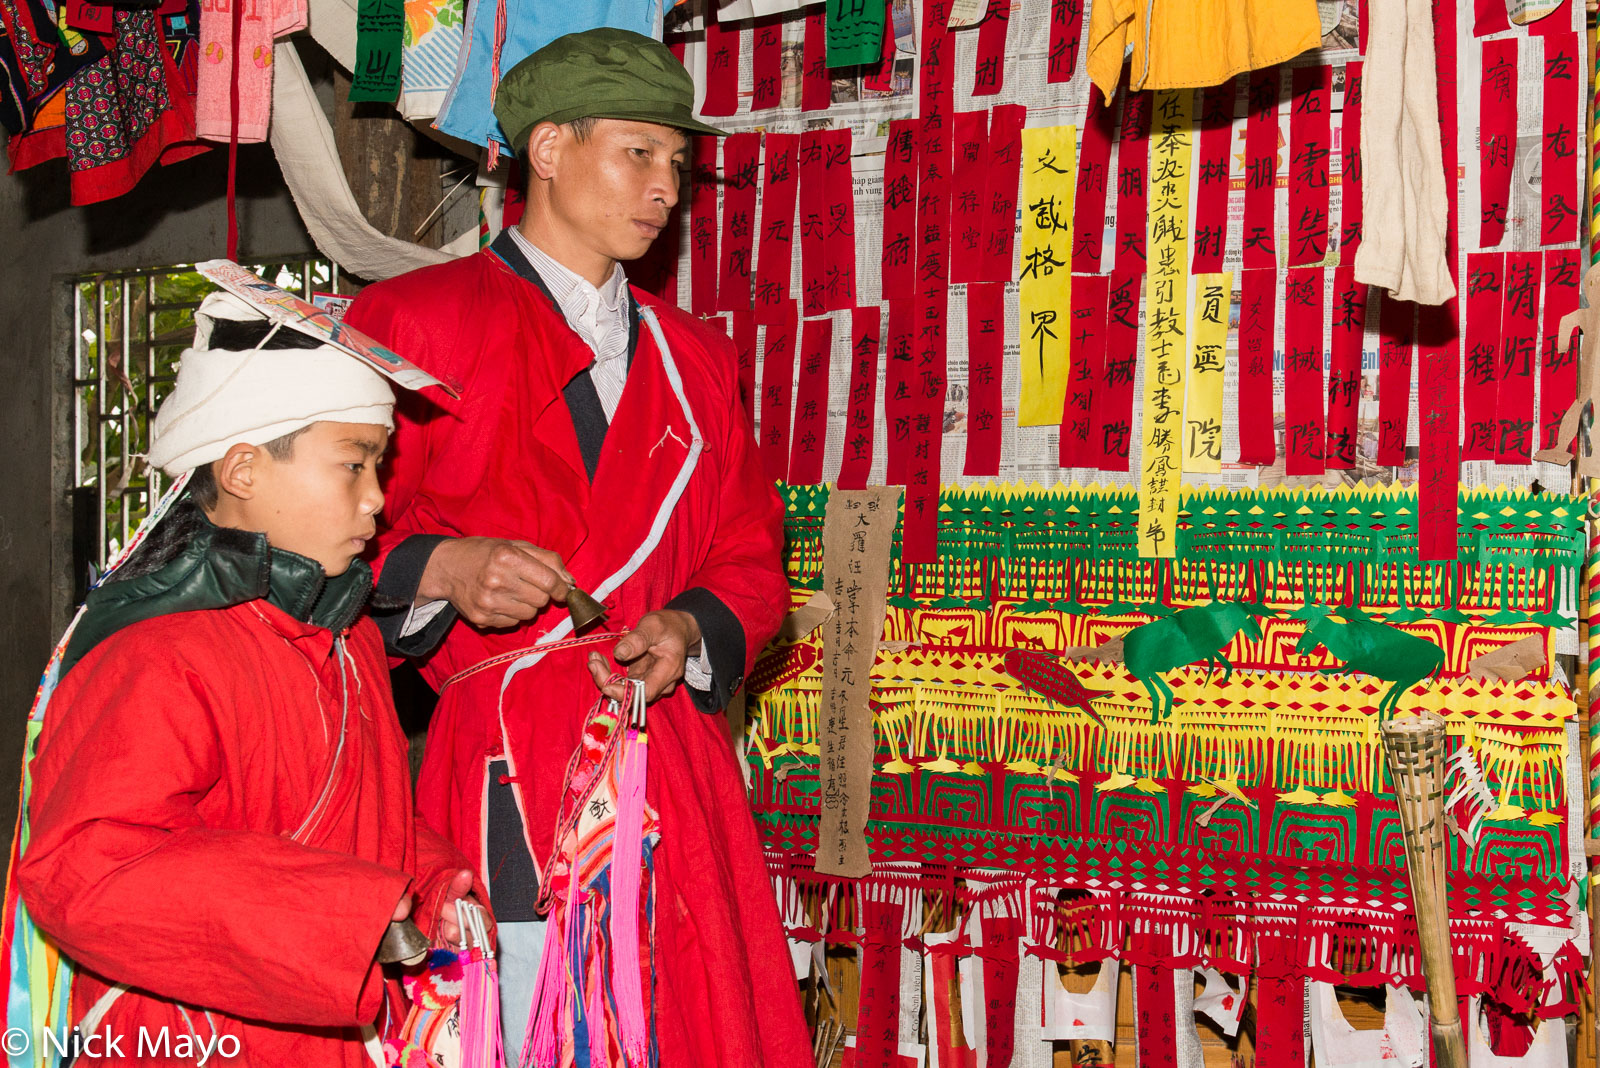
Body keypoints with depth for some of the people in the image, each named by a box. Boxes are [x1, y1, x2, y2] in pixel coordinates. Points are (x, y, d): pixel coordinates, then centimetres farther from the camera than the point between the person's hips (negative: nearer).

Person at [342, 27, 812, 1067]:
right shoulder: (415, 319, 5)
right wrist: (440, 568, -17)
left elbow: (750, 556, 19)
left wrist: (689, 631, -2)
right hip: (504, 765, -4)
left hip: (673, 765, 5)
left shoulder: (695, 356, 22)